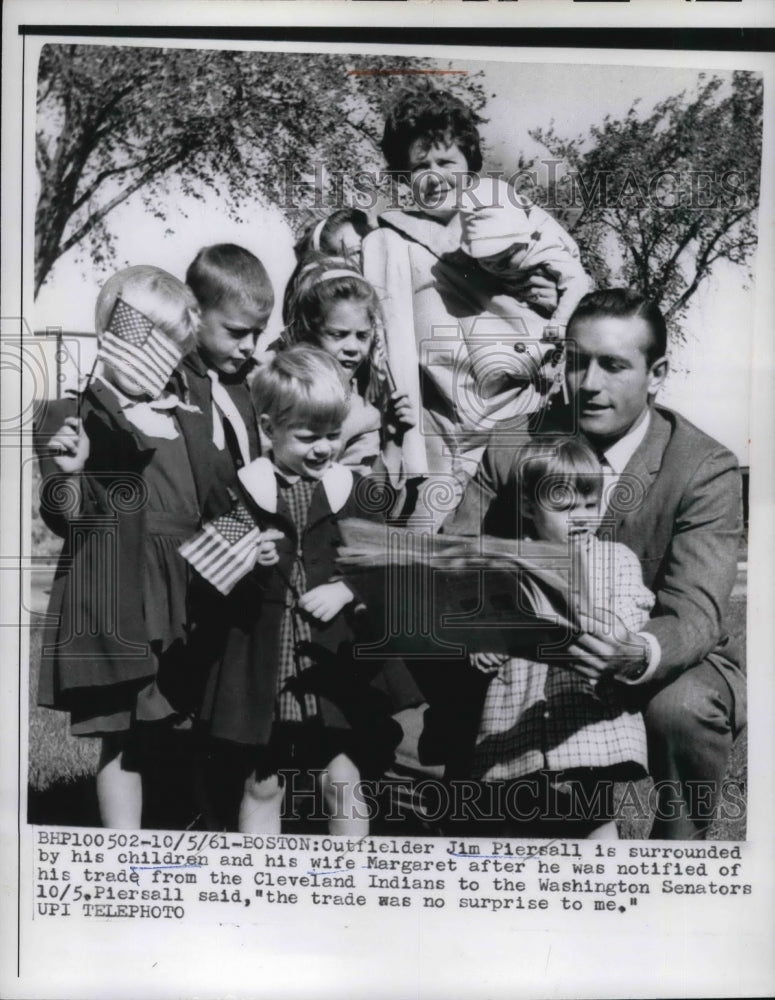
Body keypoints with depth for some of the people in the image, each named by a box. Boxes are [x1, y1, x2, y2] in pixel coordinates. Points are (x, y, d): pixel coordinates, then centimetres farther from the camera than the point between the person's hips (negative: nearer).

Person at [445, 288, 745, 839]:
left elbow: (693, 614, -24)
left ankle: (679, 839, -2)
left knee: (683, 708, -34)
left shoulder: (707, 470, -15)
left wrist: (639, 654, -48)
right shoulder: (516, 445, -7)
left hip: (668, 664, -2)